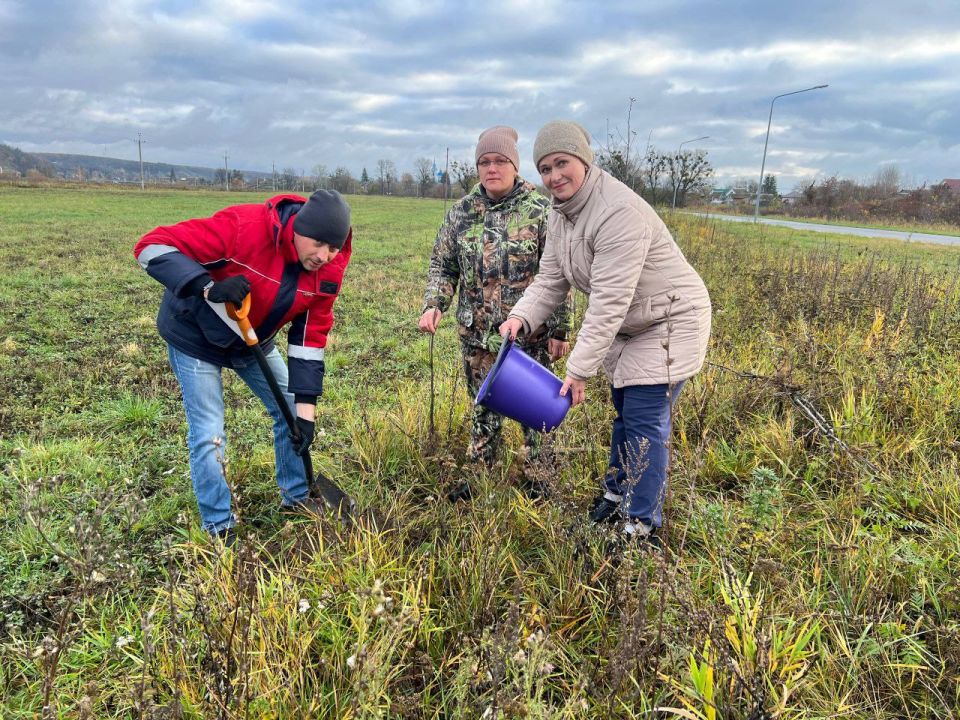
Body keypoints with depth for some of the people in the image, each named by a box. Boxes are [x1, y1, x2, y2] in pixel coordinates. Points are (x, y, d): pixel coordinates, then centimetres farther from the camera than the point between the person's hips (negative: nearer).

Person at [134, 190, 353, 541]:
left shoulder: (329, 270, -17)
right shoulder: (243, 226, -35)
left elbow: (310, 338, -12)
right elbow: (153, 246, -31)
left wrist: (305, 409, -16)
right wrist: (208, 288, -47)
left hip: (254, 342, 6)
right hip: (195, 337, -5)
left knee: (292, 412, 9)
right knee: (208, 436, -6)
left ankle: (297, 497, 31)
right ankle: (219, 529, 14)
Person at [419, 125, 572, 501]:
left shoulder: (541, 210, -6)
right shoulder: (461, 212, 3)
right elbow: (442, 265, 9)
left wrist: (559, 330, -8)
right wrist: (433, 305, -8)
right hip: (477, 334, 3)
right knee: (483, 408, 16)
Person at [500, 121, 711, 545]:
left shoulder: (619, 212, -31)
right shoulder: (561, 213, -1)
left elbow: (609, 302, -33)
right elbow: (551, 280, -1)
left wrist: (579, 370, -31)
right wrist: (522, 317, -20)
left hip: (668, 322, -9)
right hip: (628, 326, 9)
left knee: (645, 421, -7)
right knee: (624, 411, 20)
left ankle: (641, 528, 7)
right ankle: (616, 495, 39)